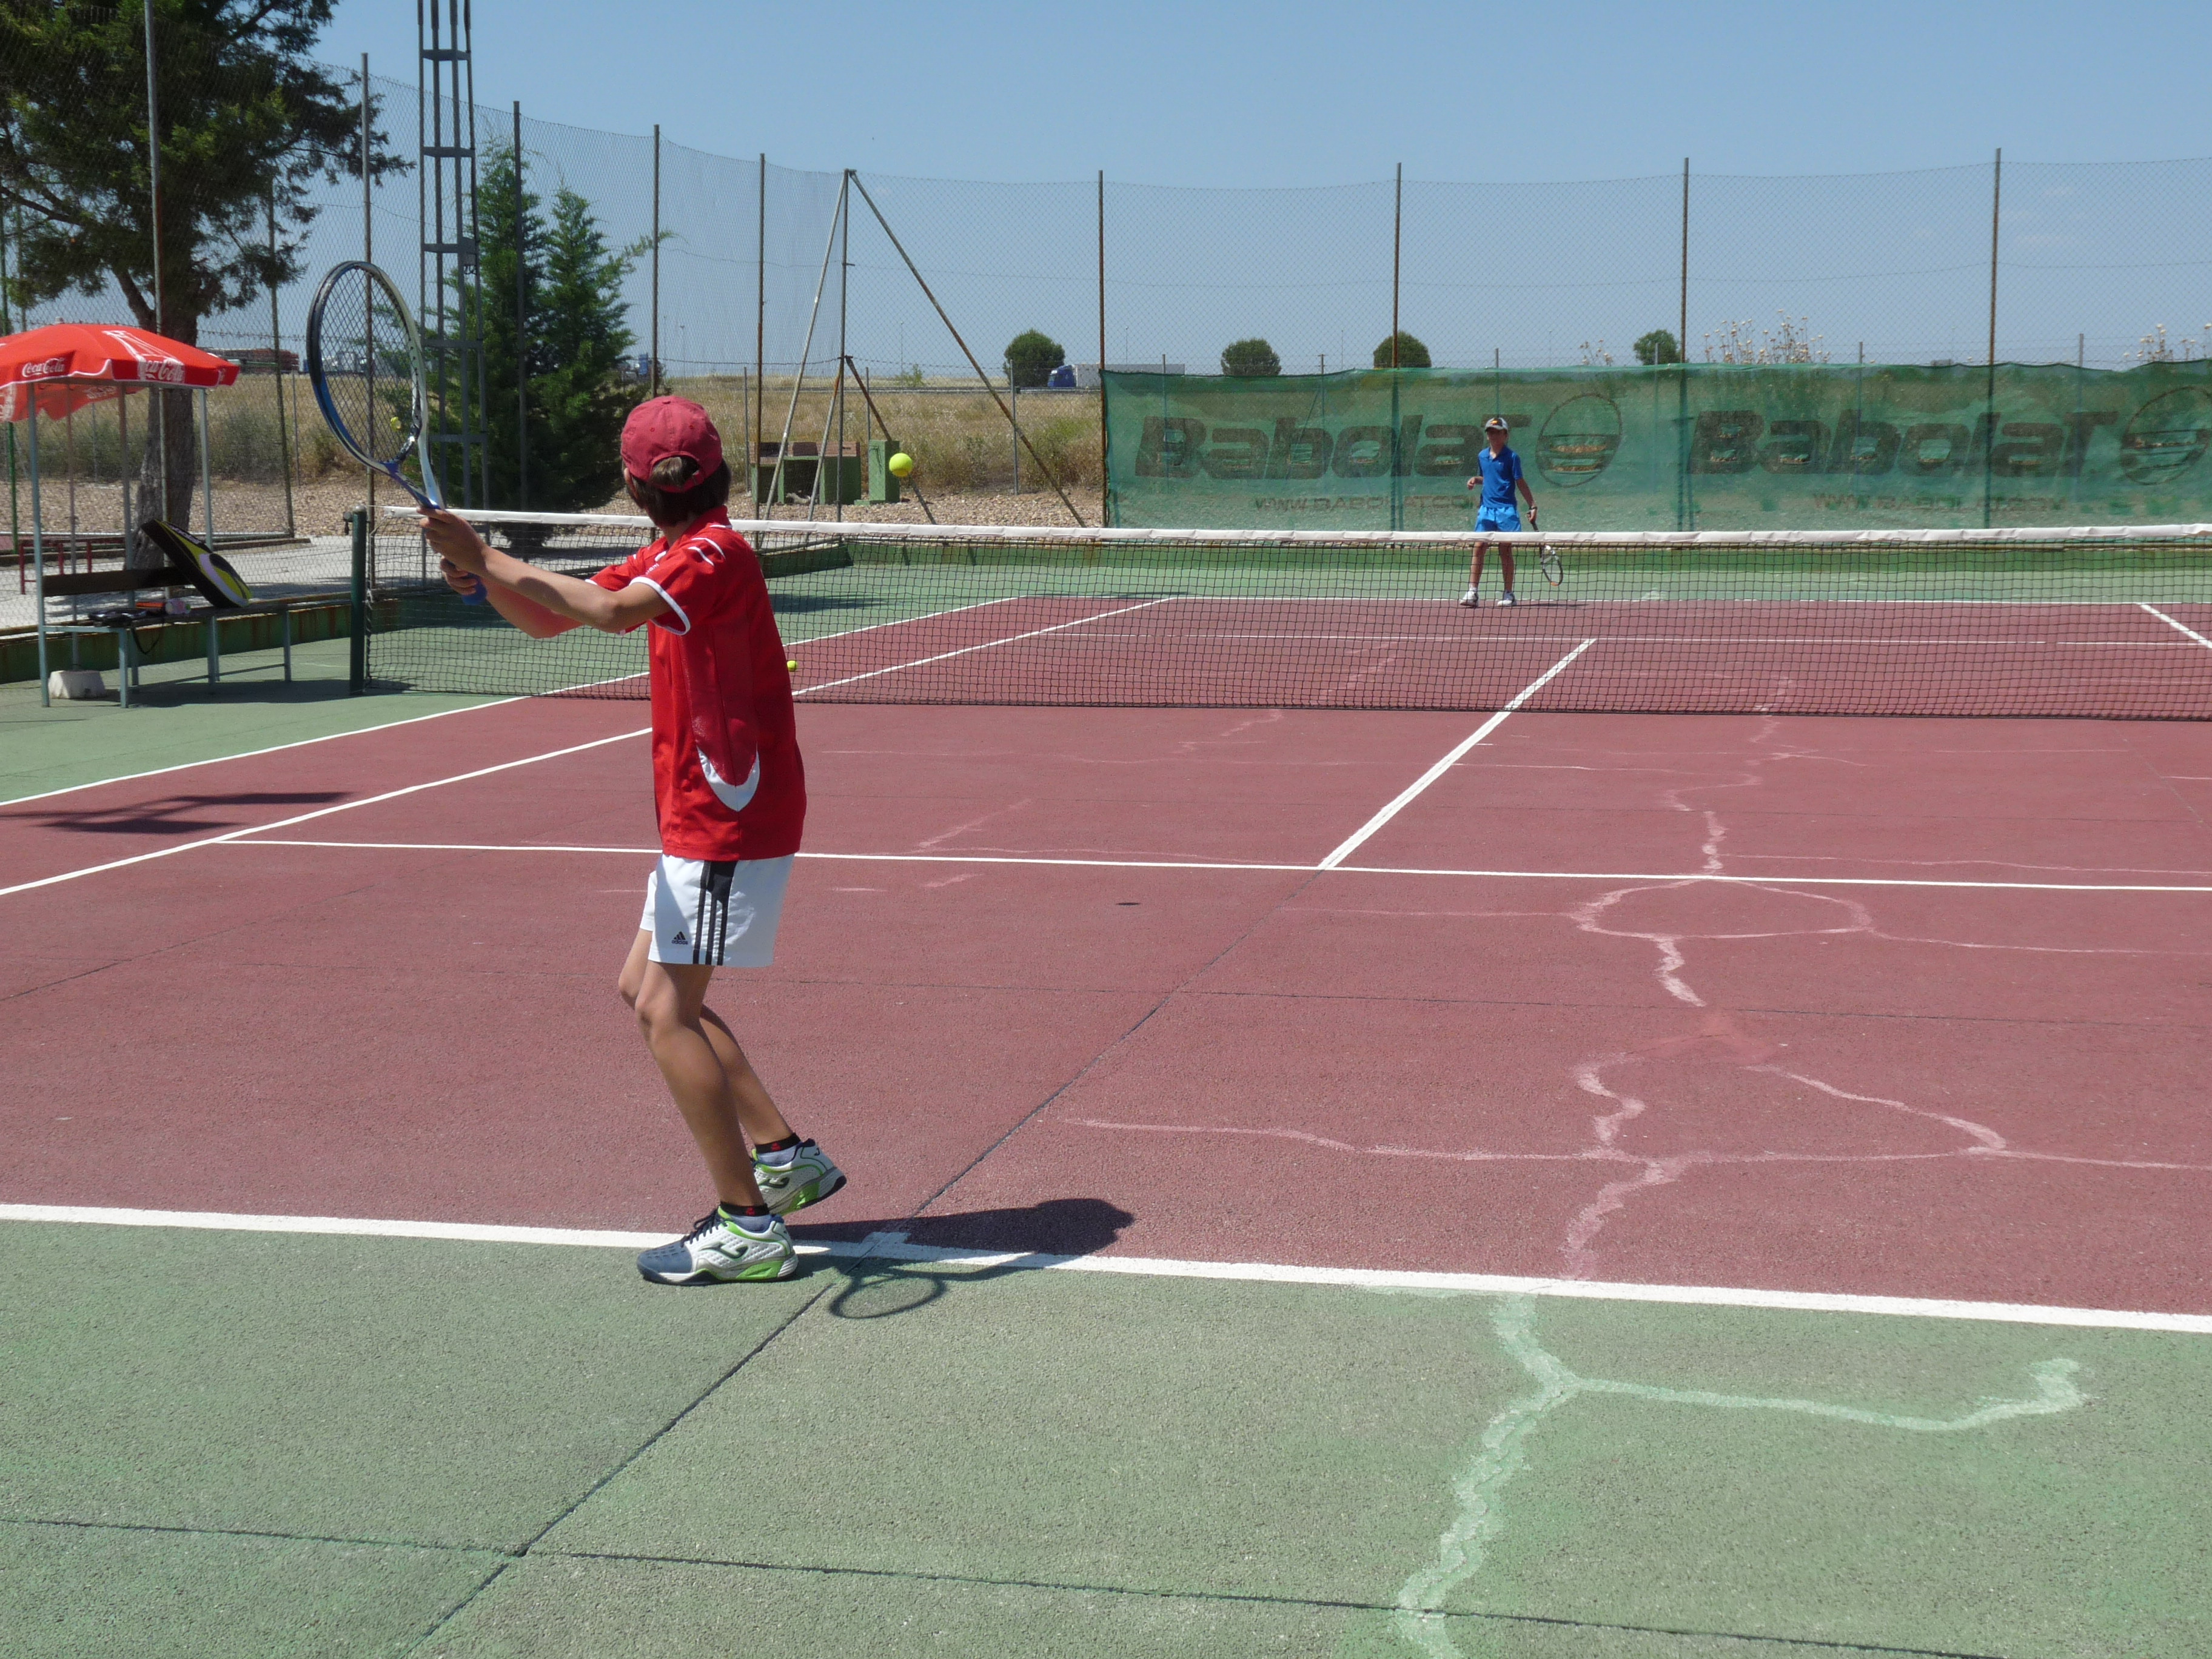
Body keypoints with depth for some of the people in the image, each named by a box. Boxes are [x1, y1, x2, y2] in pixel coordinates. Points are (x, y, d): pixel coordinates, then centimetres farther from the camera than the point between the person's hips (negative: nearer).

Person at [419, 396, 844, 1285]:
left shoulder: (715, 554, -19)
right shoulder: (665, 556, 12)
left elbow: (613, 612, -37)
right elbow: (548, 618, 12)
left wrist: (487, 558, -31)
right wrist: (483, 576, -9)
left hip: (730, 824, -10)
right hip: (703, 818, 10)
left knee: (666, 1013, -8)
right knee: (647, 989, 17)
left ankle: (749, 1226, -2)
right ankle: (784, 1158, 21)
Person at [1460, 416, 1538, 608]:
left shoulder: (1511, 457, -3)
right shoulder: (1482, 457, 11)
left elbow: (1520, 482, -1)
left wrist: (1532, 505, -4)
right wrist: (1475, 480, 4)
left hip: (1506, 509, -4)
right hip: (1486, 508, 4)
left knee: (1505, 549, -1)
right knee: (1479, 547, -5)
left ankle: (1509, 594, 6)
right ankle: (1472, 592, -6)